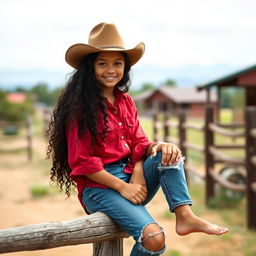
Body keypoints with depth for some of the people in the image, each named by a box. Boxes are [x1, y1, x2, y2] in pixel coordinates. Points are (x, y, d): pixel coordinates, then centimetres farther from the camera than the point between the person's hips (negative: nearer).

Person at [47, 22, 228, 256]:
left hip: (130, 177, 7)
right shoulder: (80, 106, -10)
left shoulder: (126, 102, 11)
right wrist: (122, 187, -16)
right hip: (99, 187, -7)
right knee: (154, 237, -25)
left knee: (168, 153, -18)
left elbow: (138, 143, 6)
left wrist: (138, 172, -16)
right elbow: (82, 161, -13)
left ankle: (185, 217, -24)